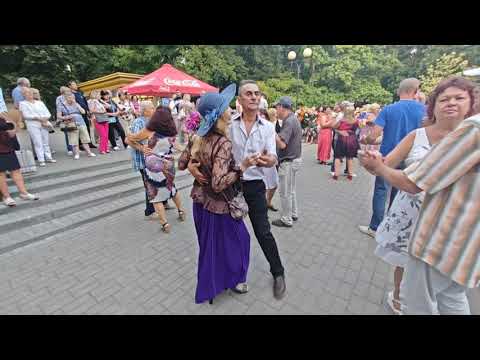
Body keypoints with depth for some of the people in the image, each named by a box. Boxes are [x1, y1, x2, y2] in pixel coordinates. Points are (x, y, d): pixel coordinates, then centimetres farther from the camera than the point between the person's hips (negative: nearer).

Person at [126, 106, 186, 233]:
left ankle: (165, 224, 9)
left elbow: (128, 139, -2)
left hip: (153, 166, -3)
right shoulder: (172, 132, -2)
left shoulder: (149, 131, -8)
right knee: (171, 188, 27)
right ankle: (181, 212, 38)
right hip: (168, 166, 4)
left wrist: (141, 148, 4)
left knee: (155, 196, 8)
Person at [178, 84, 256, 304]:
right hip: (218, 205, -8)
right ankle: (232, 279, 42)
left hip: (200, 201, 8)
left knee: (208, 244, 27)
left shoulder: (198, 138, -4)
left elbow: (181, 164, 6)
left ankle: (209, 282, 51)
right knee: (235, 239, 19)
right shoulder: (223, 144, -27)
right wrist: (242, 167, -26)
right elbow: (219, 184, -32)